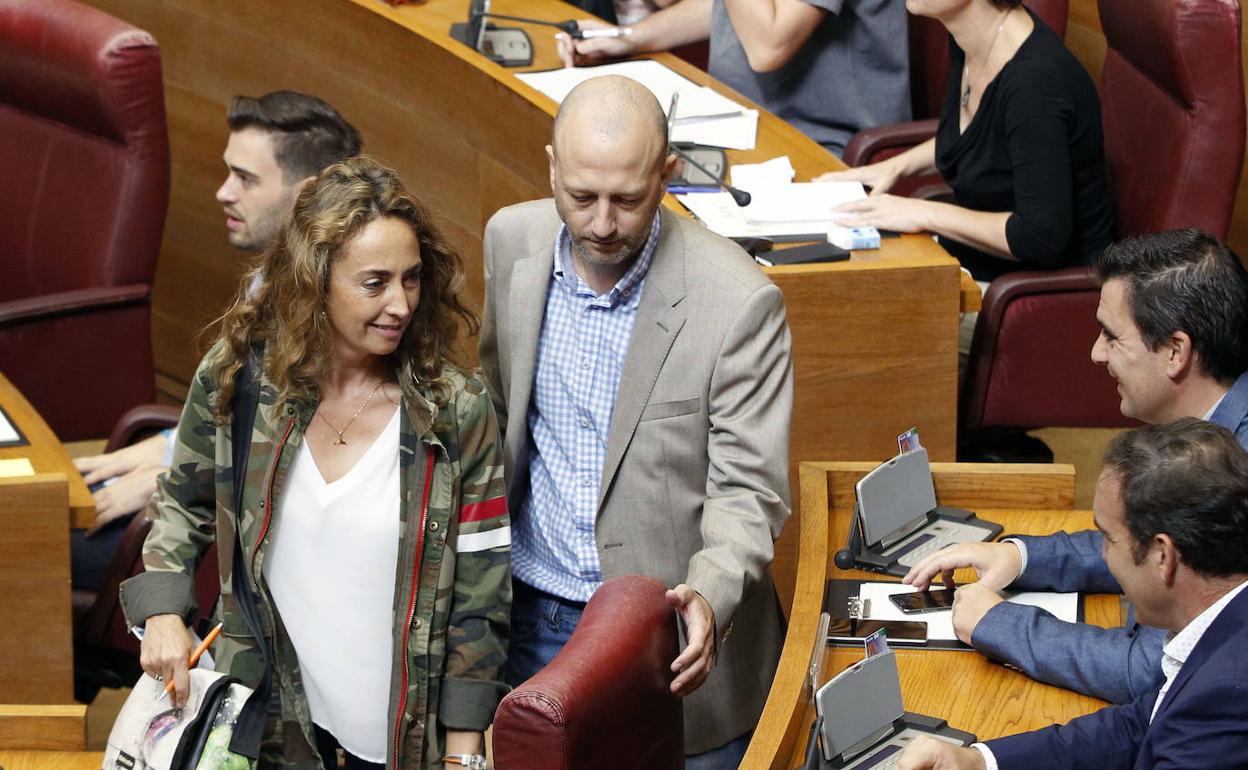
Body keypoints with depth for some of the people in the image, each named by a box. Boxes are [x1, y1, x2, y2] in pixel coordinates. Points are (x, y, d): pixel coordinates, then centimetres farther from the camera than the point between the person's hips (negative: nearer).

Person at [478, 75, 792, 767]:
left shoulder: (740, 301, -20)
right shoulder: (511, 240, -4)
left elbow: (747, 491, -17)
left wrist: (709, 595, -36)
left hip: (670, 632, -4)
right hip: (530, 614, 4)